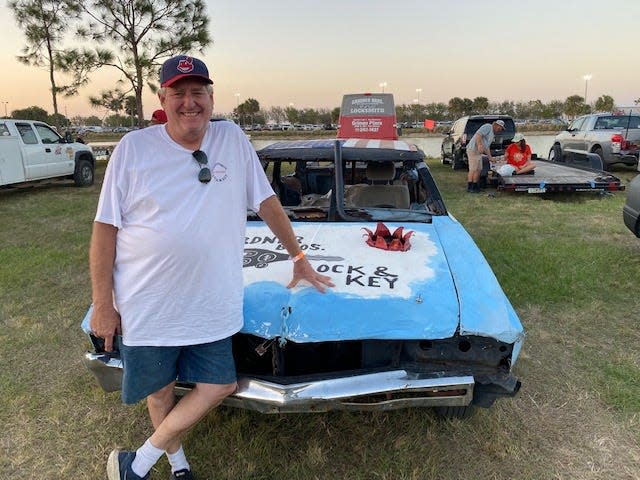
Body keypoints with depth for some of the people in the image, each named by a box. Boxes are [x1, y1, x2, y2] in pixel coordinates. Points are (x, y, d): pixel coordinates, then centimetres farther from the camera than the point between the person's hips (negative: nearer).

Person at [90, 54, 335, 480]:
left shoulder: (233, 140, 0)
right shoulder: (133, 148, -6)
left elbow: (267, 202, 7)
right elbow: (105, 228, -4)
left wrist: (300, 260, 10)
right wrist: (102, 305, -5)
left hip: (211, 305, 2)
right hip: (146, 306, -1)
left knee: (217, 388, 6)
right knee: (160, 392, 14)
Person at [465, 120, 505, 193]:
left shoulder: (492, 134, 24)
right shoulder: (488, 126, -6)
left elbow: (487, 146, 29)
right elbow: (478, 134, -21)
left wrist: (490, 157, 26)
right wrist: (479, 145, -32)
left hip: (478, 152, 10)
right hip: (473, 150, -10)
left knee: (478, 170, 9)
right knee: (473, 169, -10)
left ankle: (475, 187, 14)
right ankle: (469, 187, -6)